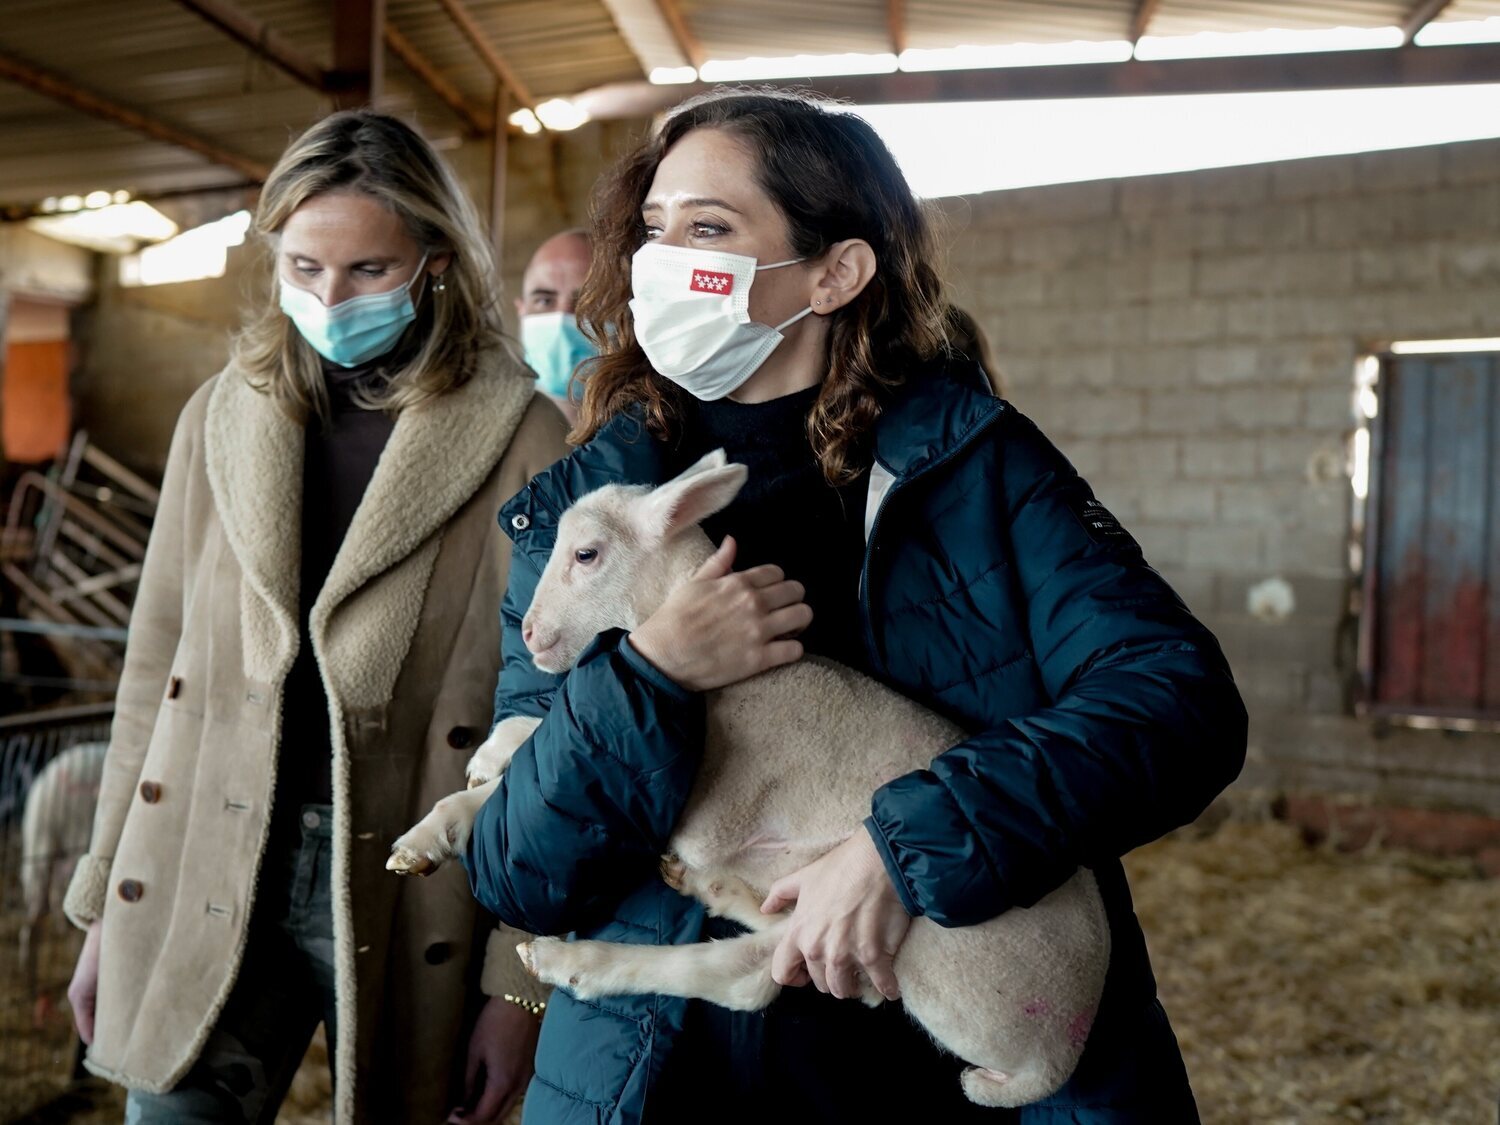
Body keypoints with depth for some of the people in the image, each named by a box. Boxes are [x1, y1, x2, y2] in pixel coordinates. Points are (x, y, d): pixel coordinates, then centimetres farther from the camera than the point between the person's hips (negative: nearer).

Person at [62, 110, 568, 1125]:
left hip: (406, 901, -3)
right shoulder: (222, 415, 5)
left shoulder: (521, 441, -8)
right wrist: (104, 908, 10)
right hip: (204, 891, 3)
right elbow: (158, 666, 9)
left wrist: (519, 983, -8)